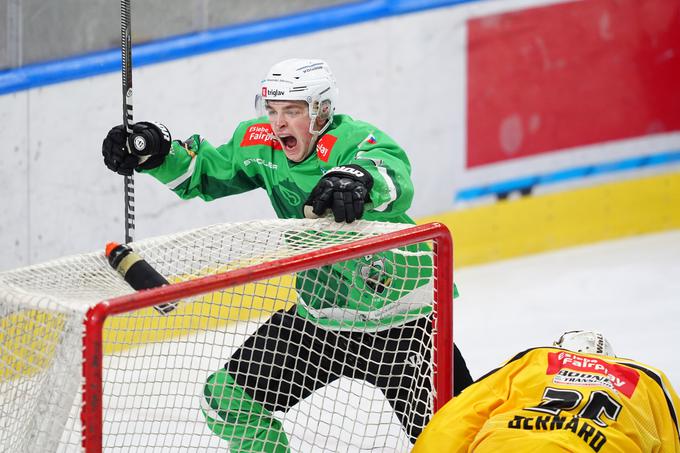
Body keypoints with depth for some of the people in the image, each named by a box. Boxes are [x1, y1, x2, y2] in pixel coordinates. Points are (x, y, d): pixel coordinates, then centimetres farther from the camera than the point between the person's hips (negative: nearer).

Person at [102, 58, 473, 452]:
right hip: (320, 313, 7)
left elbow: (396, 184, -46)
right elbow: (204, 172, 11)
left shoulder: (353, 140, -25)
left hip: (403, 317, -7)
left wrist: (360, 179, -69)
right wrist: (156, 153, -8)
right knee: (229, 398, 5)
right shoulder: (263, 145, -5)